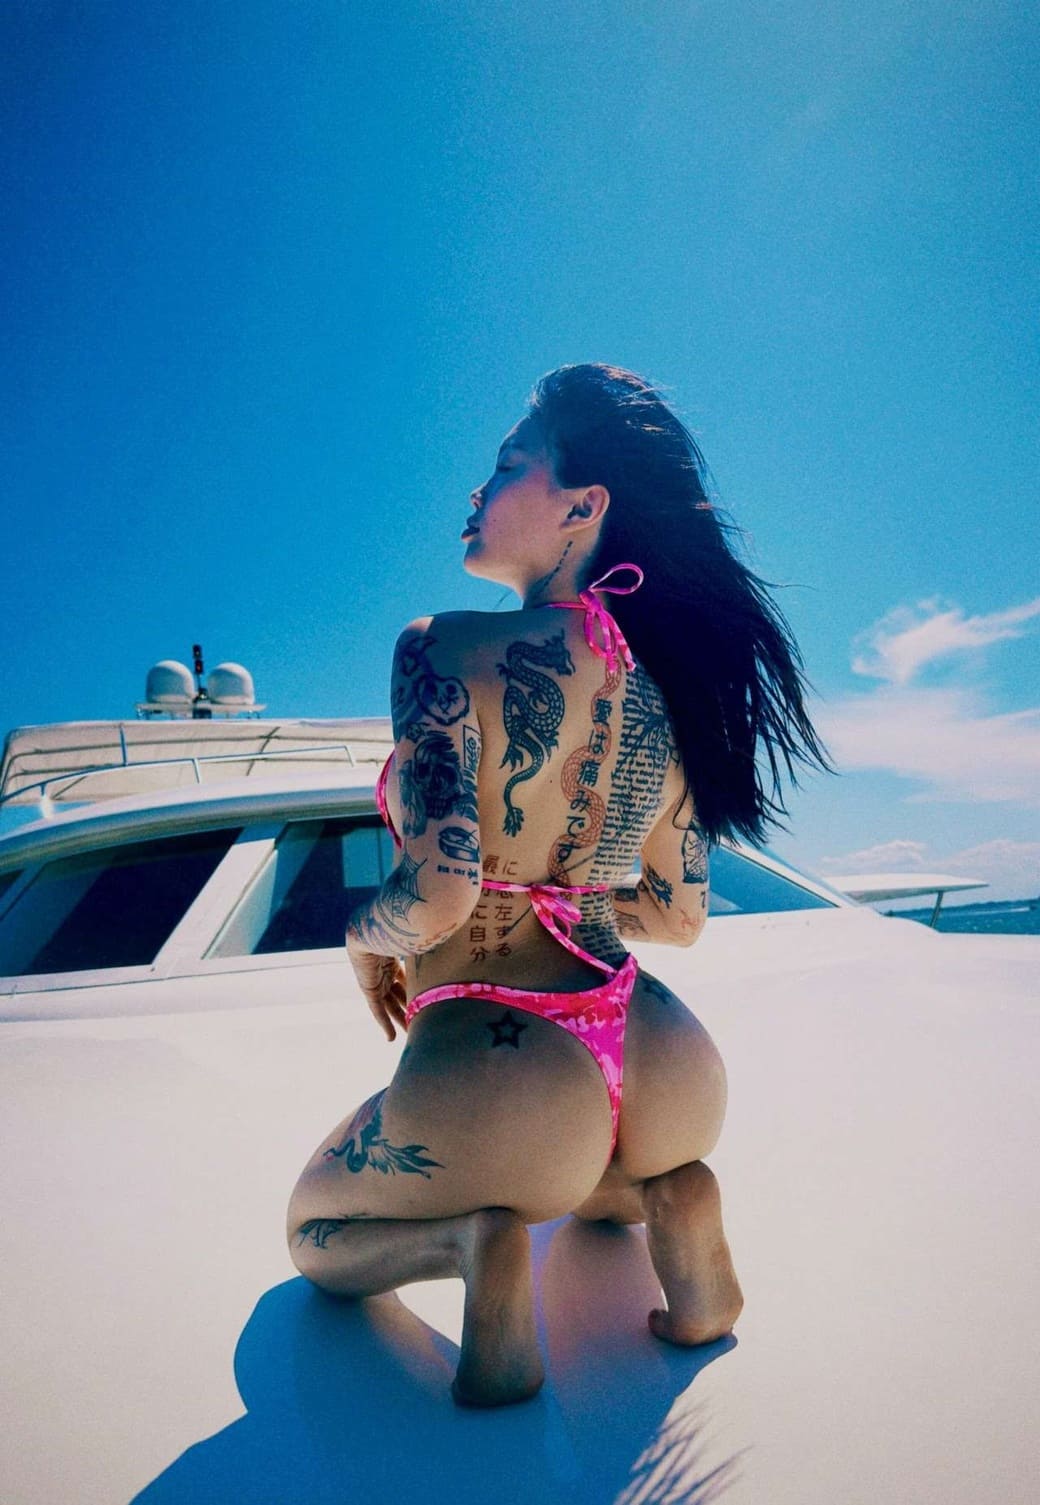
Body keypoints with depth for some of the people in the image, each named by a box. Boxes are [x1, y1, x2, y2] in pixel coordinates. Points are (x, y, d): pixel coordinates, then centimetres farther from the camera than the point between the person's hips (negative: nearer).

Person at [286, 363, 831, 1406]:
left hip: (497, 1073, -5)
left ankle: (471, 1240, -4)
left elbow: (439, 895, -20)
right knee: (579, 1155, 44)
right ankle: (657, 1192, 9)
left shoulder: (450, 648, -13)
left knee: (315, 1232, 28)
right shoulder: (670, 692, 7)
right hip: (665, 1067, 6)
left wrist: (363, 938, 3)